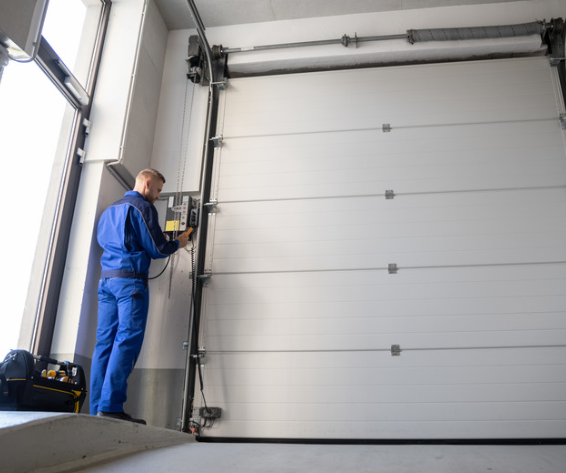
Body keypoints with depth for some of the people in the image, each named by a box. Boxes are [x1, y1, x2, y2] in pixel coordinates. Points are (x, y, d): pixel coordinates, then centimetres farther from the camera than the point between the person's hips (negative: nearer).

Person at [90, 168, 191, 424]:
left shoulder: (110, 209, 23)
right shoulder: (142, 207, -2)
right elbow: (156, 249, -7)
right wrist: (177, 243, 14)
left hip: (106, 279, 8)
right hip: (131, 280, -8)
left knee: (105, 342, 4)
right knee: (127, 341, -10)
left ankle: (96, 409, 3)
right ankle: (110, 407, -16)